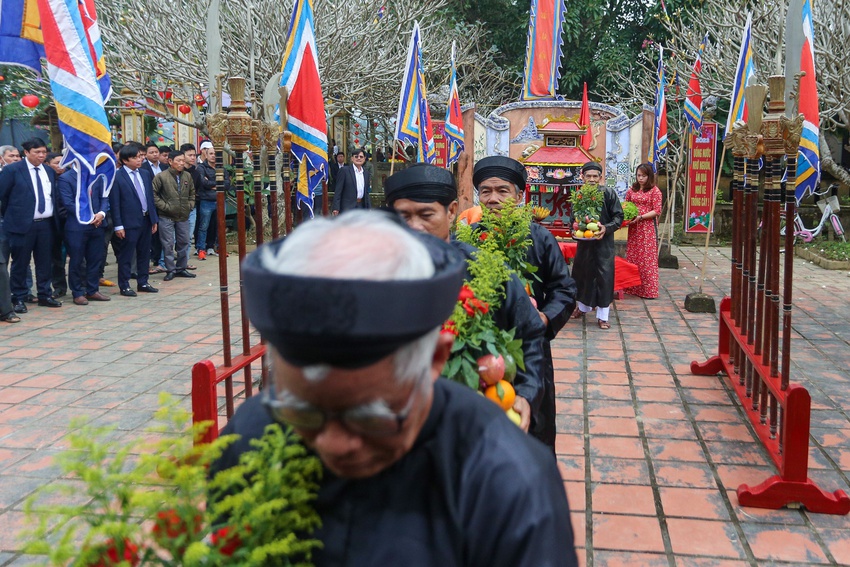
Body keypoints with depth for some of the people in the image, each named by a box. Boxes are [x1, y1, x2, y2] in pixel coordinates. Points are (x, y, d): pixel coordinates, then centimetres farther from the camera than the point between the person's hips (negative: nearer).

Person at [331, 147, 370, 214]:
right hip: (347, 207, -6)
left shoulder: (366, 172, 12)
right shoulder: (344, 170, -5)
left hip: (361, 206, 6)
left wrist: (369, 208, 12)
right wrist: (336, 208, -13)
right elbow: (338, 191, -7)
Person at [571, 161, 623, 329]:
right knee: (582, 273, 14)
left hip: (604, 242, -3)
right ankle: (584, 306, 36)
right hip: (584, 241, 3)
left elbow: (618, 216, -7)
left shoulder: (609, 193, -10)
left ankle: (602, 315, 8)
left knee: (604, 276, -2)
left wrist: (606, 228, -21)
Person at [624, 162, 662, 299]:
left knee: (647, 258, -3)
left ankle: (649, 290, 2)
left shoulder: (655, 191, -2)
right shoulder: (631, 190, 11)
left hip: (647, 228, -4)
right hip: (633, 228, 4)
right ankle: (633, 288, 13)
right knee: (632, 257, 6)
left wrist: (640, 217, -16)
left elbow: (657, 211, -7)